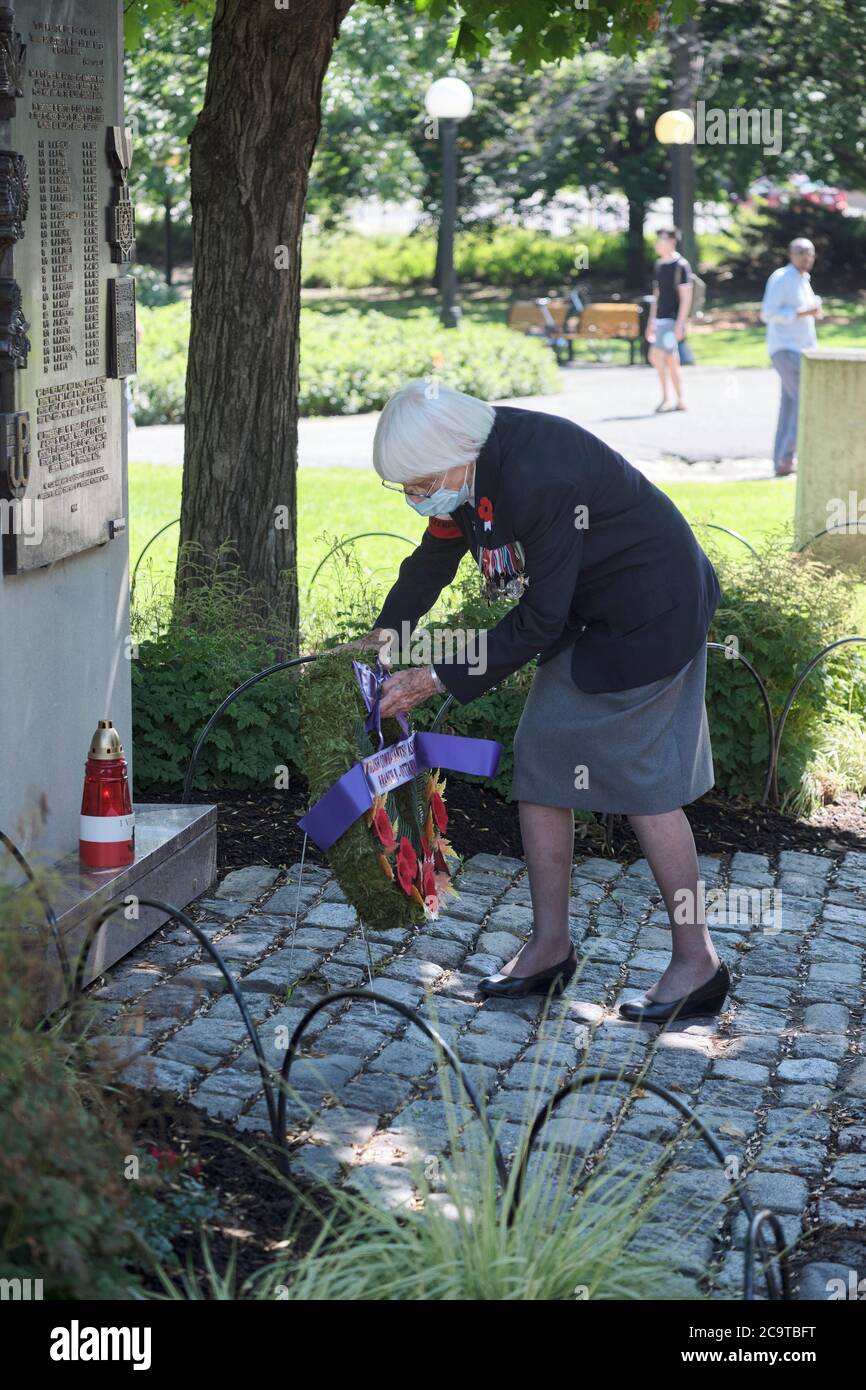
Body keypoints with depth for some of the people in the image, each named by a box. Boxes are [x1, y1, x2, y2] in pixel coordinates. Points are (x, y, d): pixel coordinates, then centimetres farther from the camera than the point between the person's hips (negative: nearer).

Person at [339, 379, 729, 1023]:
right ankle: (550, 948, 17)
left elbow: (540, 621, -26)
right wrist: (386, 634, 5)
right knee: (539, 769, 7)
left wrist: (440, 679, -21)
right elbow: (436, 554, 13)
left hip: (649, 615, -9)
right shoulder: (467, 460, -6)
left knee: (642, 779, -6)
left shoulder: (537, 480, -33)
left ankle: (698, 964, 5)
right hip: (582, 616, 9)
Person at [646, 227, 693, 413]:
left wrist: (680, 324, -19)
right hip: (660, 319, 8)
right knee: (671, 360, 9)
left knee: (657, 356, -15)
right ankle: (680, 401, 13)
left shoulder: (681, 265, -10)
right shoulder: (659, 265, 14)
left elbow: (686, 298, -13)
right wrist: (651, 322, 19)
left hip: (672, 320, -8)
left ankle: (665, 398, -8)